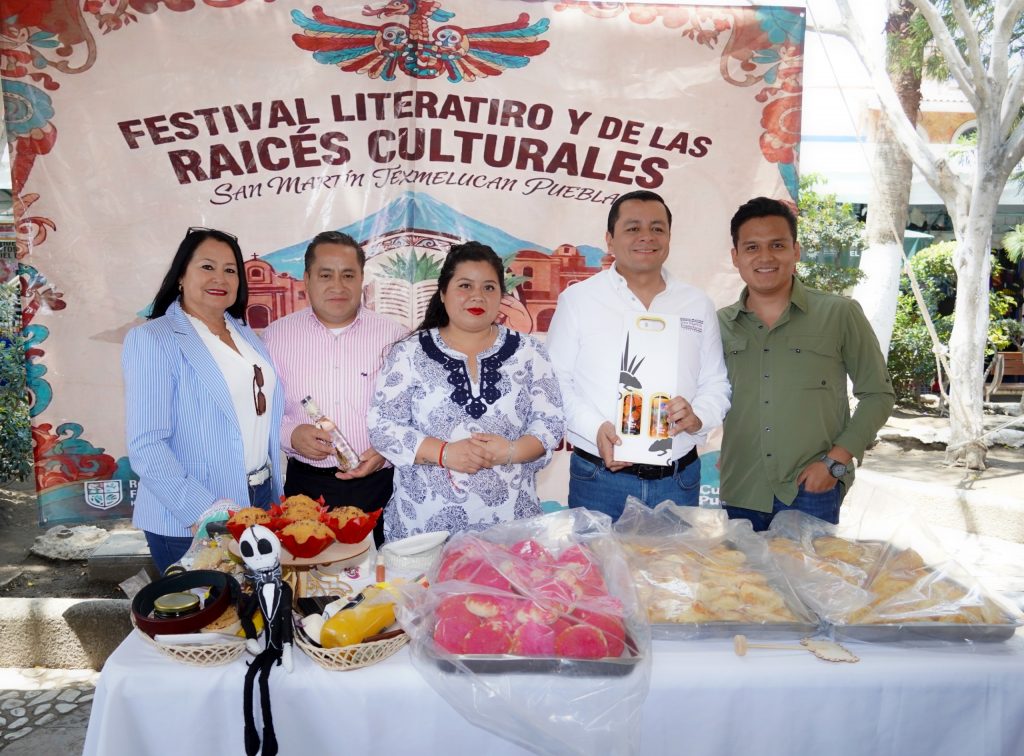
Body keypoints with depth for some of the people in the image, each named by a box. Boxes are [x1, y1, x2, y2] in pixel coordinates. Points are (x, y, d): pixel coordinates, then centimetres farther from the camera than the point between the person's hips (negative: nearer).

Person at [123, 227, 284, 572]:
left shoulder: (246, 334, 10)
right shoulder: (152, 339, -10)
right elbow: (146, 446, -18)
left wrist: (275, 497, 9)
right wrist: (202, 513, -24)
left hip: (260, 503, 6)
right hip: (187, 524, -6)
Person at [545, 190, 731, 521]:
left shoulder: (698, 304, 10)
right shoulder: (577, 299, 0)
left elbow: (716, 384, 13)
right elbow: (556, 382, -1)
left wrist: (698, 416, -8)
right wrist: (595, 428, -15)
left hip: (680, 480, 3)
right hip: (600, 478, -2)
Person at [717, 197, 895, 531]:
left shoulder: (840, 314, -1)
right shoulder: (720, 325, 6)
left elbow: (878, 394, 3)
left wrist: (837, 459, -6)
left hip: (812, 493, -2)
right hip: (740, 494, 3)